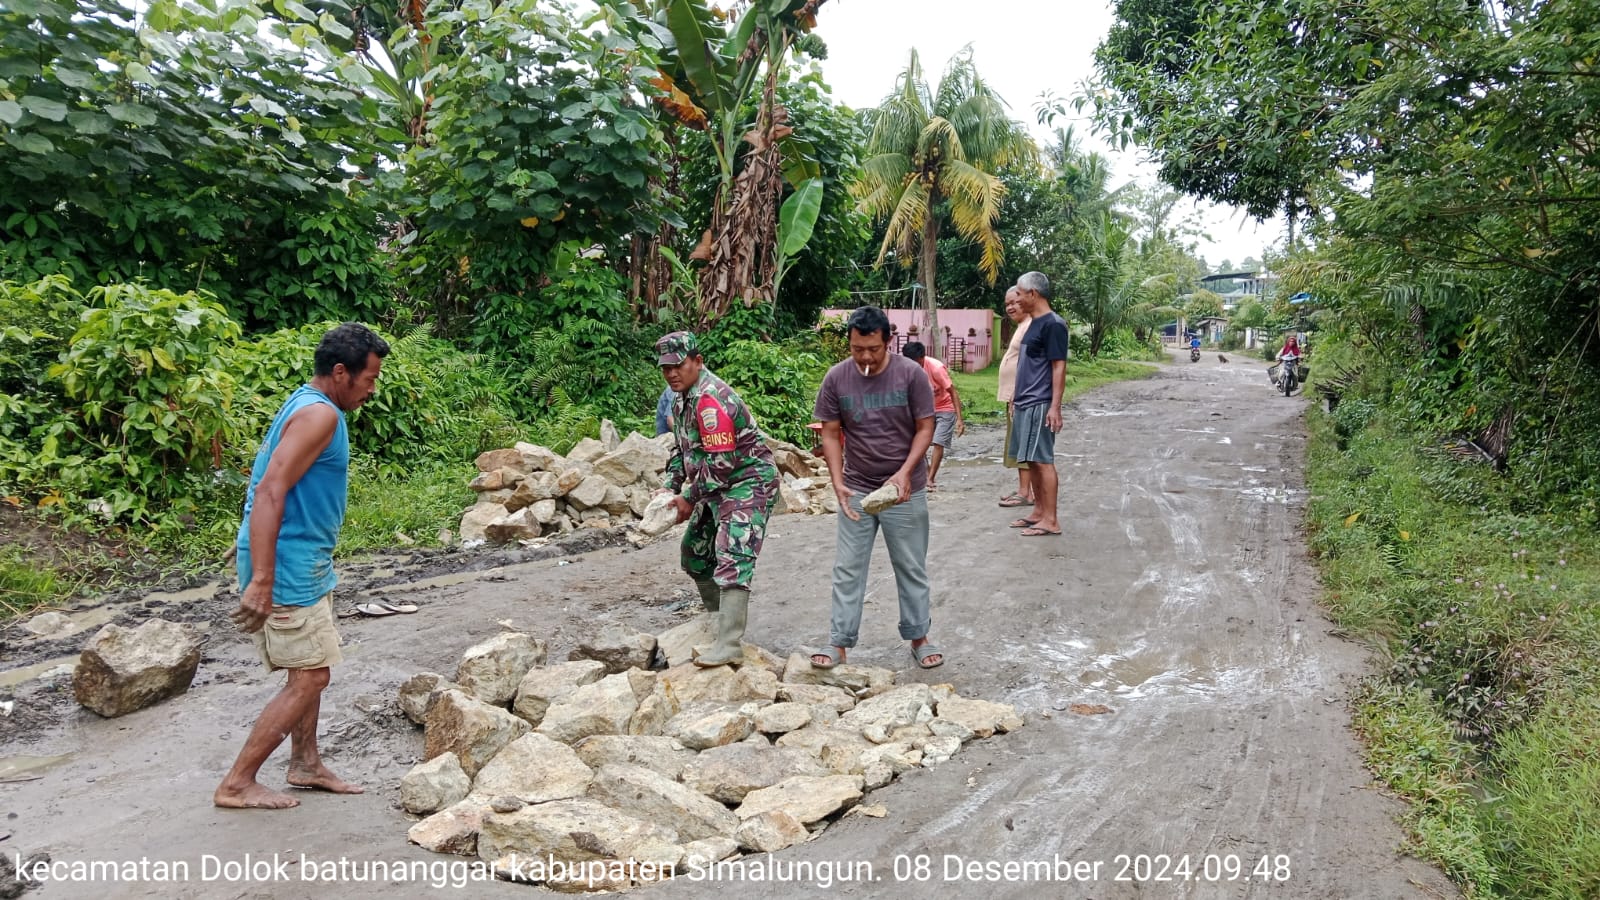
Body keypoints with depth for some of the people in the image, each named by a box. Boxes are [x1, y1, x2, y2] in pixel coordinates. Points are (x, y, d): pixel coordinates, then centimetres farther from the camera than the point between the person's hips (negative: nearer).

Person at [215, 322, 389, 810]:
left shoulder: (305, 406, 13)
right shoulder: (320, 414, -19)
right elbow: (269, 493, -27)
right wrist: (261, 583, -30)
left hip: (303, 563, 10)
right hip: (288, 567, -10)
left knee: (311, 670, 19)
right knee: (309, 677, -3)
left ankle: (306, 764, 31)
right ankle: (236, 784, 6)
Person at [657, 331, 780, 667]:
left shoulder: (710, 400, -23)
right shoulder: (682, 398, 9)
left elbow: (721, 463, -25)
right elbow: (682, 448, 19)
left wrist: (689, 498, -16)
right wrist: (670, 488, 6)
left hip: (748, 484, -11)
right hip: (719, 487, 11)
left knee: (732, 559, -20)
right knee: (695, 551, 19)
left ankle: (729, 645, -23)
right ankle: (719, 617, 36)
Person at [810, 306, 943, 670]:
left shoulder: (912, 374, -12)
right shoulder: (836, 378, -6)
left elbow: (925, 428, -7)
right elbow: (830, 435, -1)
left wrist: (906, 472, -20)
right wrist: (838, 483, -12)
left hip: (905, 490, -1)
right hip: (856, 490, 2)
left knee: (911, 567, 11)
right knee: (847, 569, 5)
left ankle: (918, 637, 25)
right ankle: (839, 643, 13)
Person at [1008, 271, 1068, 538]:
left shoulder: (1053, 324, -13)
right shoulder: (1033, 323, 14)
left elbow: (1059, 367, -17)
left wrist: (1055, 406, -20)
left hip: (1040, 404, -9)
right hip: (1026, 402, 9)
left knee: (1043, 460, -7)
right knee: (1032, 460, 12)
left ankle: (1051, 520, -4)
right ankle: (1039, 511, 20)